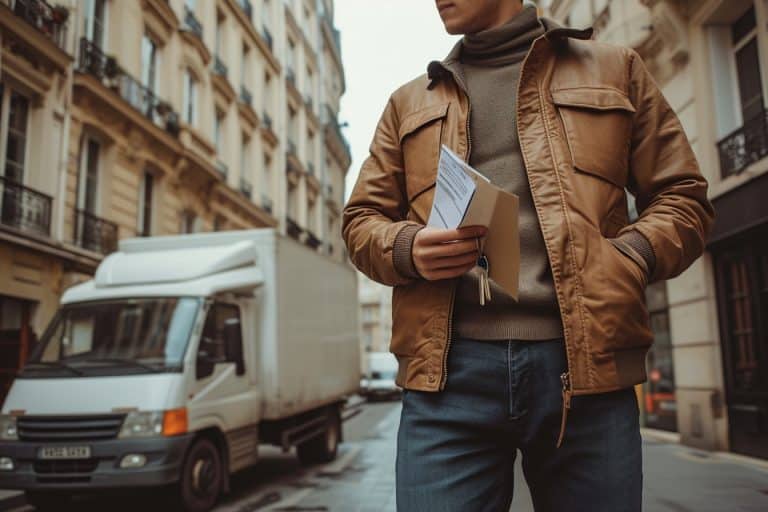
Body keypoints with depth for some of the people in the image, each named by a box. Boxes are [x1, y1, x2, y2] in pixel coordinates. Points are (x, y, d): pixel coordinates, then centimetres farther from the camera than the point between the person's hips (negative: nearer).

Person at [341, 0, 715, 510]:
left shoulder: (615, 67, 17)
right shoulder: (408, 103, 21)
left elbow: (683, 196, 14)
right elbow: (362, 218, 19)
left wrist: (629, 258, -7)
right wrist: (408, 248, -5)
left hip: (586, 362, 0)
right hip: (447, 371, 1)